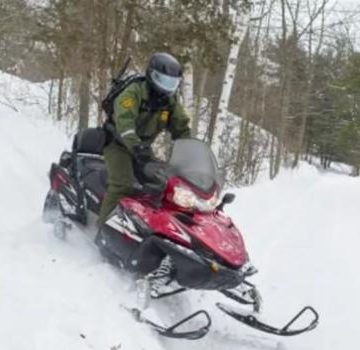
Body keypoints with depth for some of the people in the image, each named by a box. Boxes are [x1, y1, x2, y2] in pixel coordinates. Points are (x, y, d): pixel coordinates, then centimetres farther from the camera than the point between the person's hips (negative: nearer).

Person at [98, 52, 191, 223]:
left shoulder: (170, 102, 1)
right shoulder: (133, 92, -20)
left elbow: (182, 129, 5)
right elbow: (124, 121, -36)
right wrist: (135, 145, -53)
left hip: (143, 148, 7)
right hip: (118, 144, -7)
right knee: (123, 184, -25)